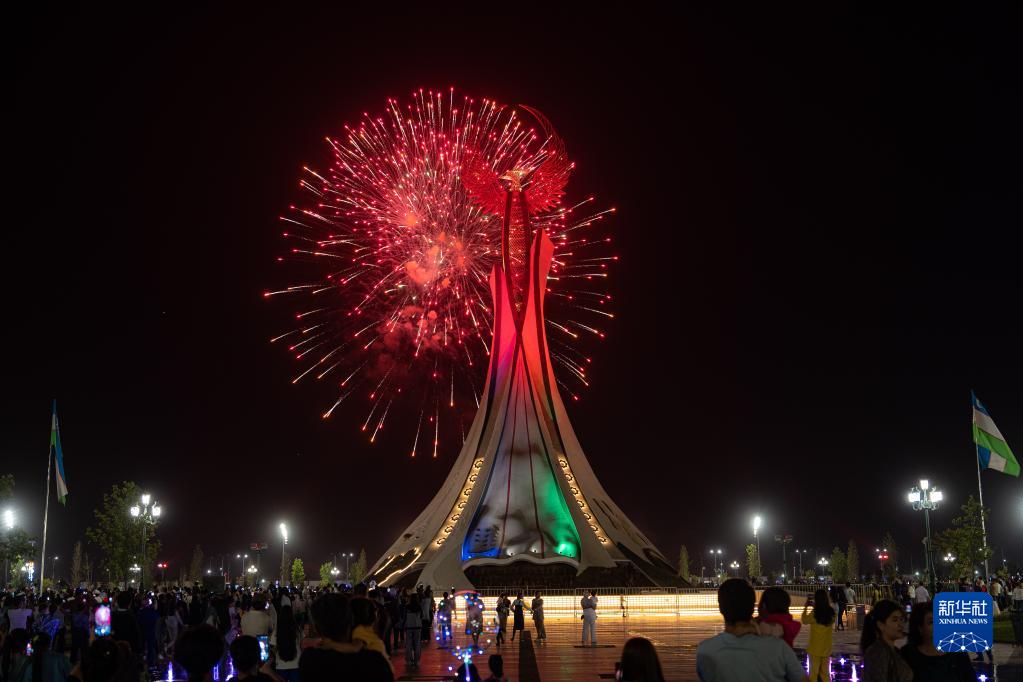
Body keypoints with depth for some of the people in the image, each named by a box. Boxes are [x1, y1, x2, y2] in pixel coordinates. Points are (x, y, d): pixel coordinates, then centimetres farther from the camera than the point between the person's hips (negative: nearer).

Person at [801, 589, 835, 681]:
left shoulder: (814, 614, -19)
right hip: (826, 648, 4)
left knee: (813, 673, 7)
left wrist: (805, 608, 9)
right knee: (825, 672, 16)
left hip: (815, 648, -4)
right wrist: (815, 607, 13)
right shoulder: (831, 613, -8)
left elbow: (804, 621, -1)